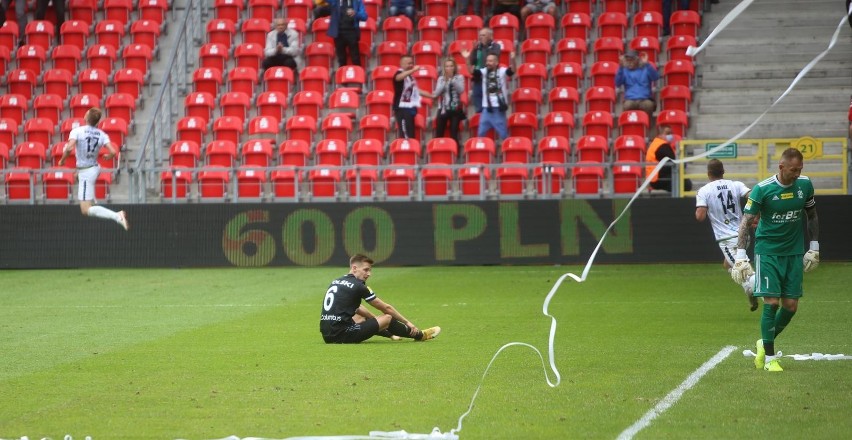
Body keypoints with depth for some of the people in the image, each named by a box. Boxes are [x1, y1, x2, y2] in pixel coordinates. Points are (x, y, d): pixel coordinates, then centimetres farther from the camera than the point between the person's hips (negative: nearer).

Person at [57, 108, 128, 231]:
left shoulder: (77, 131, -16)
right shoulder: (102, 135, -3)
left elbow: (69, 148, -29)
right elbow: (113, 152, -12)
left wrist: (62, 160, -10)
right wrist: (107, 157, 12)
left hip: (85, 173, -7)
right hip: (95, 168, 7)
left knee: (86, 211, -10)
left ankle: (117, 216, -27)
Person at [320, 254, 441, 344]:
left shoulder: (336, 282, 15)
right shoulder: (358, 286, -7)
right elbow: (386, 308, 3)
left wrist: (375, 318, 37)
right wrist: (407, 323, 14)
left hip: (327, 335, 8)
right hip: (342, 335, -8)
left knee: (361, 318, 36)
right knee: (387, 318, 4)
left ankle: (392, 334, 55)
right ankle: (419, 335, 24)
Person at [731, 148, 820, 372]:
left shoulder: (805, 185, -1)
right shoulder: (762, 189, -14)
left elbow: (812, 215, 14)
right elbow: (745, 222, -10)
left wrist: (814, 248, 13)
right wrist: (741, 256, -16)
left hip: (794, 253, 4)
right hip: (767, 251, -4)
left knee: (791, 306, 2)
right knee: (771, 303, -11)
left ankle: (764, 343, 25)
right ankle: (769, 358, 0)